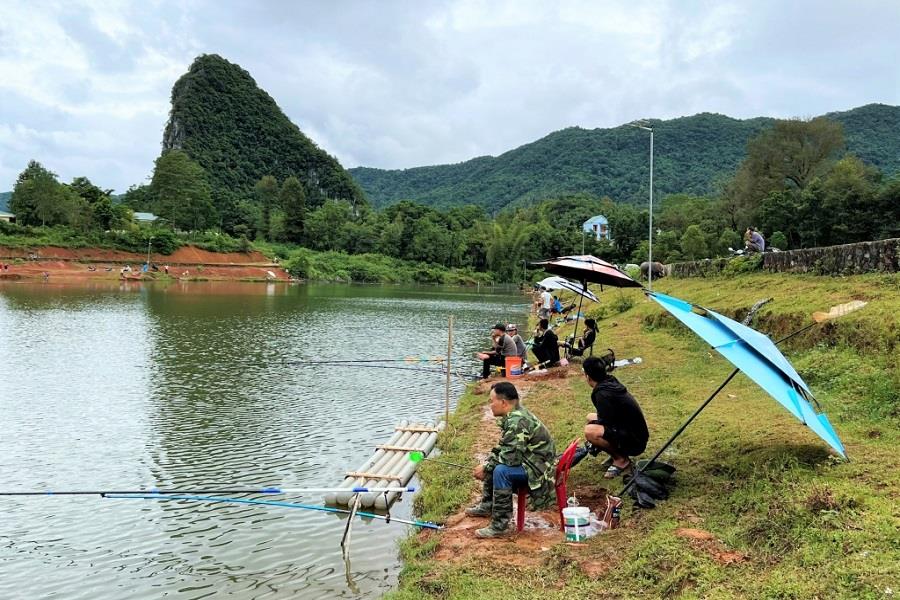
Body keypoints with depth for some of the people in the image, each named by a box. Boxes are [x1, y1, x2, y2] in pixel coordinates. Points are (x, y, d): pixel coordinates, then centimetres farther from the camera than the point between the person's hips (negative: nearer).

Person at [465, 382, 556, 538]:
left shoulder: (517, 421, -25)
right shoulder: (514, 415, 6)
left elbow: (510, 458, -28)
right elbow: (502, 447, 16)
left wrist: (486, 469, -14)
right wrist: (486, 465, 3)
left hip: (539, 469, -11)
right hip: (529, 462, 11)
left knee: (501, 471, -30)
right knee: (493, 461, 19)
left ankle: (499, 525, -21)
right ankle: (487, 506, 30)